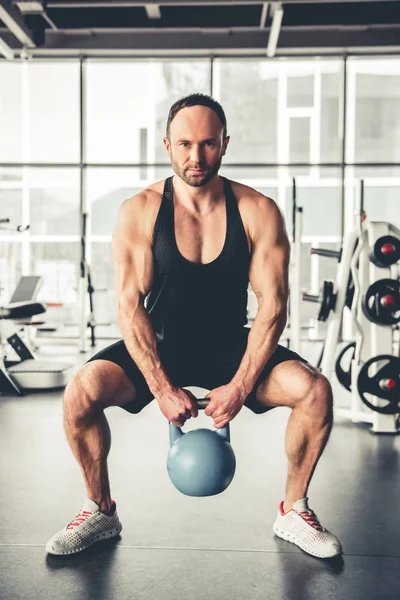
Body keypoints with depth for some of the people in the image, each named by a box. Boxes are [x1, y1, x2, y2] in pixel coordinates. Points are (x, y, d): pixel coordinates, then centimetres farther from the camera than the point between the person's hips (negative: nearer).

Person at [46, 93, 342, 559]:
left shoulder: (258, 212, -11)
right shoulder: (139, 212, -11)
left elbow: (272, 306, -12)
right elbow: (130, 306, -15)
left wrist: (240, 386, -21)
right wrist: (163, 388, -22)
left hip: (230, 345, 1)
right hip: (159, 344, 0)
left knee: (315, 390, -23)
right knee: (80, 394, -25)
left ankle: (294, 512, 3)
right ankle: (100, 512, 2)